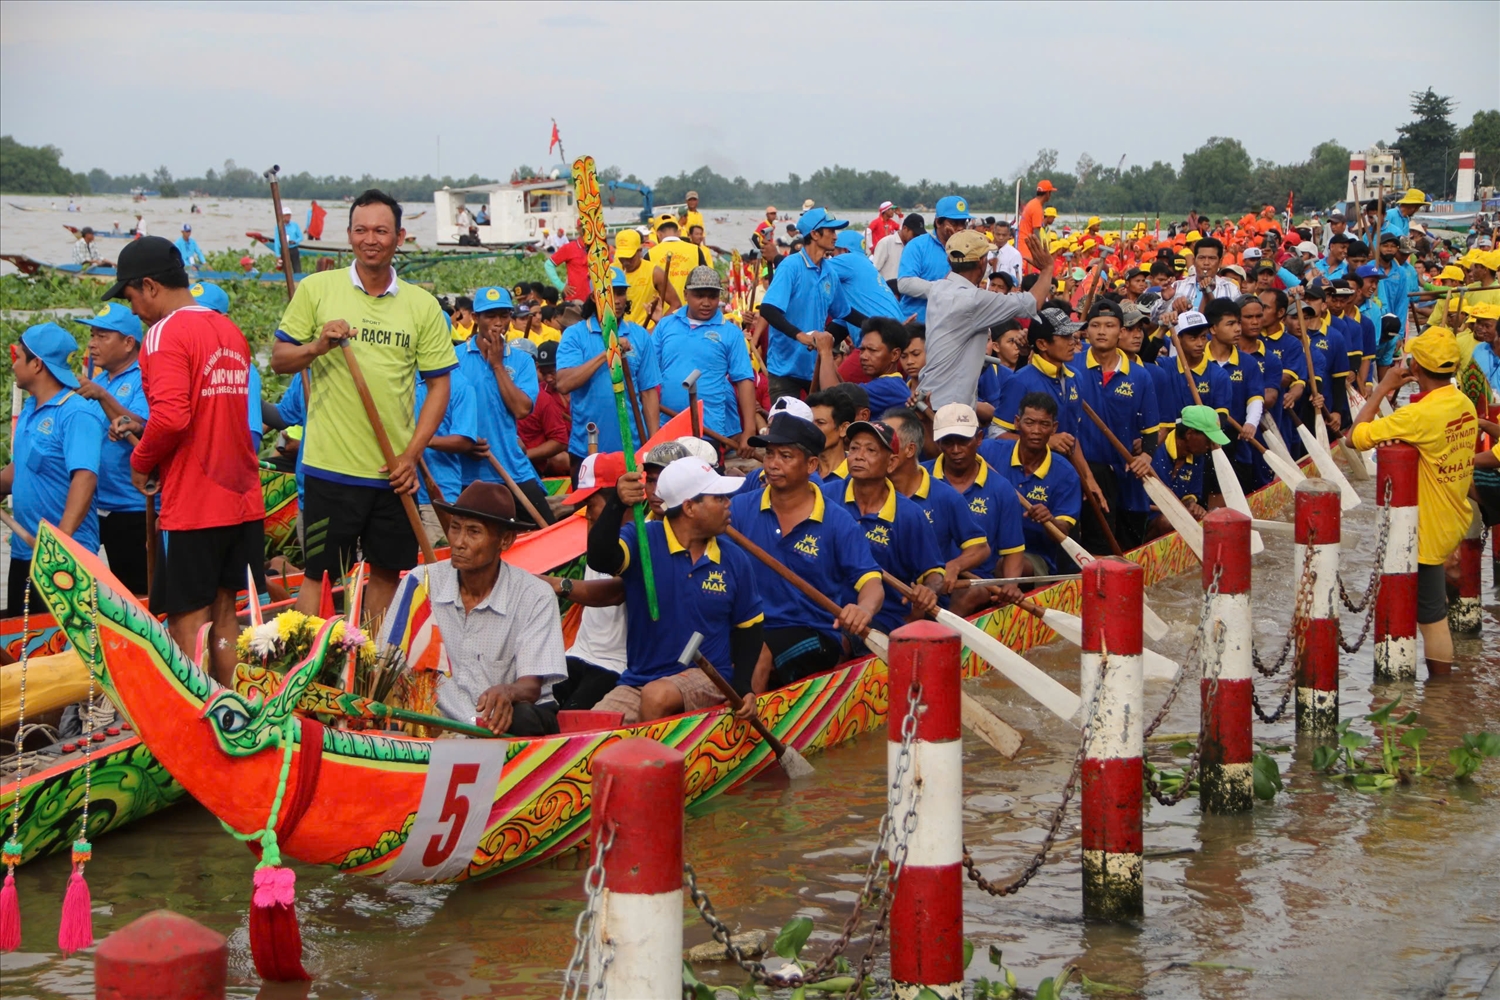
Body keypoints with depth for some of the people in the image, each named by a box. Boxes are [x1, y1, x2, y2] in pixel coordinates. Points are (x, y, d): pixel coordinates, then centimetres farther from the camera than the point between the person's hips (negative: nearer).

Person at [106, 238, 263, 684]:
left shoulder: (166, 333, -12)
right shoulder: (231, 332, 14)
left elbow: (171, 415, -24)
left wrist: (141, 462, -7)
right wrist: (148, 433, 17)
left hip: (194, 507, -8)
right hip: (244, 500, 8)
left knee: (186, 623, -2)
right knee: (225, 616, 14)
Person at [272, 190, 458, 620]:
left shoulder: (423, 305, 5)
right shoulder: (316, 289, 1)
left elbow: (439, 384, 5)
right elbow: (279, 360, 4)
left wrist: (411, 454, -4)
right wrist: (317, 347, -18)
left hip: (394, 471, 3)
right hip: (331, 466, -2)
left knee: (388, 572, 10)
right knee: (320, 574, -1)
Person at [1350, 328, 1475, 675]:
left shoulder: (1420, 415, -27)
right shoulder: (1464, 405, -1)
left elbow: (1357, 436, -24)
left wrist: (1382, 389, -13)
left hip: (1428, 532, -8)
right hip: (1456, 522, 8)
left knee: (1432, 617, 1)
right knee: (1433, 610, 24)